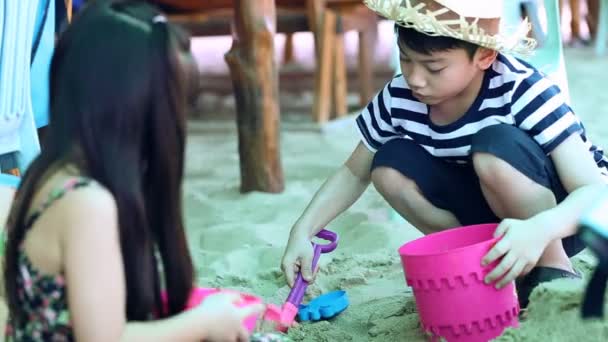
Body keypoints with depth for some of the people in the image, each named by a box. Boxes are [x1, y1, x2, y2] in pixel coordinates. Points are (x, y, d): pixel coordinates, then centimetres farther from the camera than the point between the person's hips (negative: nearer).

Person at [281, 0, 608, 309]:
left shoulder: (522, 92, -29)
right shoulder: (399, 98, -15)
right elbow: (354, 173, 2)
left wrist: (538, 229, -55)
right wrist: (302, 232, -13)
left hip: (558, 219, -5)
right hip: (497, 222, 5)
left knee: (497, 143, -33)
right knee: (390, 164, -17)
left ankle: (555, 268, -14)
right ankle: (490, 267, -8)